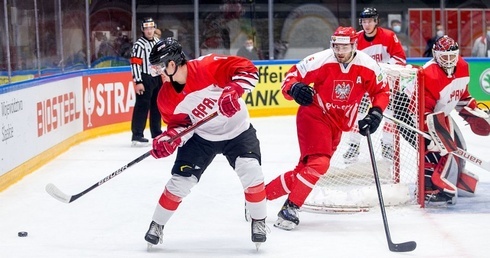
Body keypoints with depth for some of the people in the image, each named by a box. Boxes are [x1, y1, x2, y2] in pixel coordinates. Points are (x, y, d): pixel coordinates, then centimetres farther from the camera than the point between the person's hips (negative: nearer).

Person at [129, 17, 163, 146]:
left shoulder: (158, 42, 12)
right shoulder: (139, 45, -12)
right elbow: (135, 63, -17)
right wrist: (138, 82, -22)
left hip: (157, 79, 8)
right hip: (145, 79, -8)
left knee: (157, 106, 14)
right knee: (142, 106, -11)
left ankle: (156, 133, 26)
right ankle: (137, 135, -12)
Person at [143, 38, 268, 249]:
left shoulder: (208, 67, -28)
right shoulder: (167, 98, -11)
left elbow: (248, 69, -29)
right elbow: (179, 123, 0)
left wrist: (232, 91, -43)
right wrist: (169, 139, -20)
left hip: (237, 130, -3)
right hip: (202, 136, 3)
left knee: (251, 172, -21)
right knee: (180, 180, -3)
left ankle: (259, 222, 3)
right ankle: (157, 225, 18)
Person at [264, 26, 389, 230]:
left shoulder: (368, 67, -10)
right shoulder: (321, 61, -20)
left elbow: (381, 91, 4)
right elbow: (291, 76, -13)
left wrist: (376, 113, -11)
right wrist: (294, 88, -34)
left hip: (338, 124, 5)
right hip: (314, 115, -5)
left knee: (307, 167, 6)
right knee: (318, 162, -23)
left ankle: (263, 193, 18)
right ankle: (290, 208, -16)